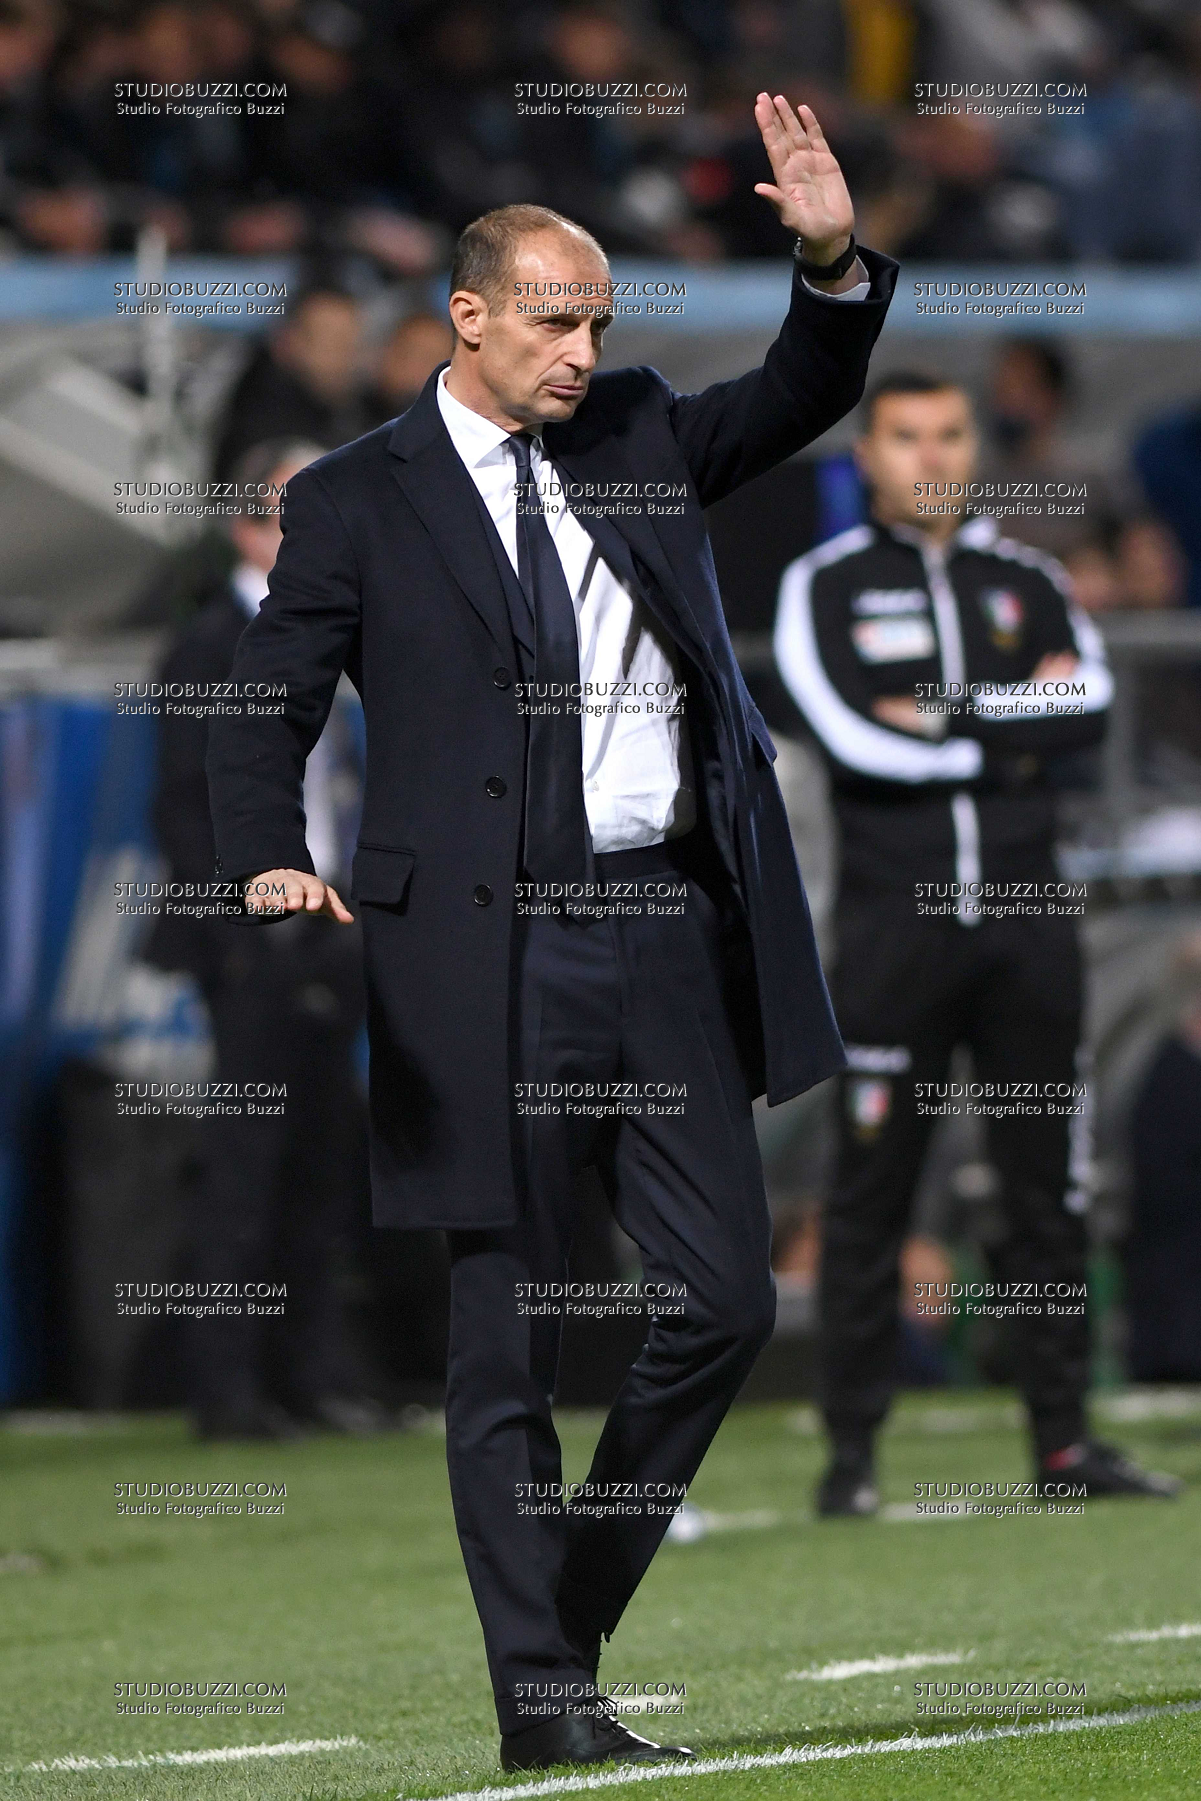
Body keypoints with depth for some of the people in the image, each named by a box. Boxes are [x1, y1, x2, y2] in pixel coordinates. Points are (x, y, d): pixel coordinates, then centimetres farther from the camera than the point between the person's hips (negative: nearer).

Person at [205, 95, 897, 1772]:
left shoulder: (635, 436, 14)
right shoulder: (359, 502, 2)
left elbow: (800, 399, 16)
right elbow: (263, 718, 2)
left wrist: (836, 264, -4)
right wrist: (274, 868, -16)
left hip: (676, 933, 5)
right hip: (496, 956, -5)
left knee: (728, 1300, 4)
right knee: (508, 1337, 0)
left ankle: (575, 1608, 22)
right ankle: (540, 1695, 7)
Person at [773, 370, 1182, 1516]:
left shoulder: (1027, 582, 15)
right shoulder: (823, 586, 5)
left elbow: (1089, 708, -4)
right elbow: (852, 735, -12)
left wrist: (947, 720, -11)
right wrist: (1014, 726, -7)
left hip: (1024, 908, 3)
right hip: (895, 916, -3)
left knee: (1051, 1185, 4)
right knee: (872, 1188, -4)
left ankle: (1063, 1439, 10)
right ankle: (852, 1451, -1)